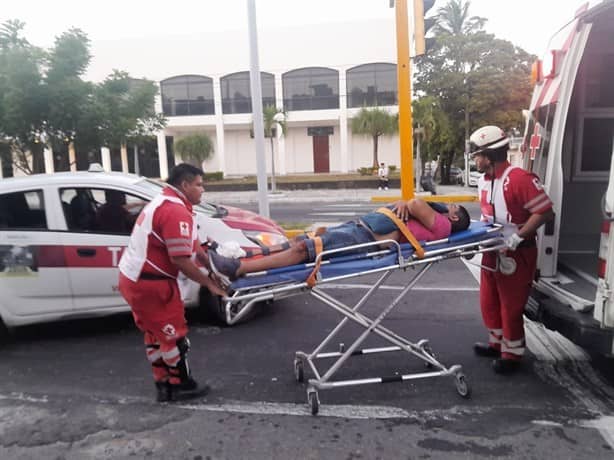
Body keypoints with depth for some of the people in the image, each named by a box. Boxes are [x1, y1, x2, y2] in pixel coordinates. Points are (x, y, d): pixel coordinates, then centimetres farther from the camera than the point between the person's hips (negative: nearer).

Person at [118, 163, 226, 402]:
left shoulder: (165, 202, 15)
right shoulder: (176, 212, -21)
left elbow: (192, 245, 13)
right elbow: (181, 260, -25)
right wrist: (210, 283, -13)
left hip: (133, 278, 11)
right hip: (149, 284, -11)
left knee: (156, 334, 19)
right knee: (173, 335, 5)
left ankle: (164, 384, 30)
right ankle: (181, 386, 20)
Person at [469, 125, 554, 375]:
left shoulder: (519, 178, -21)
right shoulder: (483, 181, 6)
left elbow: (544, 212, -22)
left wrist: (517, 237, -25)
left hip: (516, 254, -9)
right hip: (492, 251, 9)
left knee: (511, 305, 4)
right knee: (489, 301, 18)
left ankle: (512, 353, 21)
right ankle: (497, 343, 37)